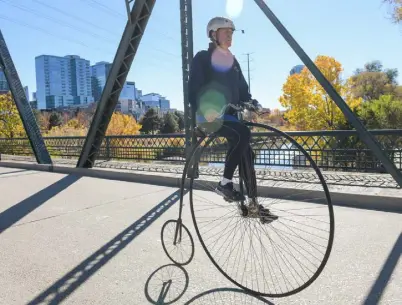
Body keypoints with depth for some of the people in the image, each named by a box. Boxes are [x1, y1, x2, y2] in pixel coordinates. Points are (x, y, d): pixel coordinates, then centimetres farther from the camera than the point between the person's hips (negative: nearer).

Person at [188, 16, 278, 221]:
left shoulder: (232, 62, 19)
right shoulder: (202, 58, -1)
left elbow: (242, 90, 17)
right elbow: (194, 89, -12)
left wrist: (255, 105, -3)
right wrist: (203, 110, -31)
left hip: (230, 115, 7)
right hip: (210, 115, -7)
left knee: (246, 154, -1)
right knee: (243, 134, -31)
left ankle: (252, 202, 8)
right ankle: (225, 183, -19)